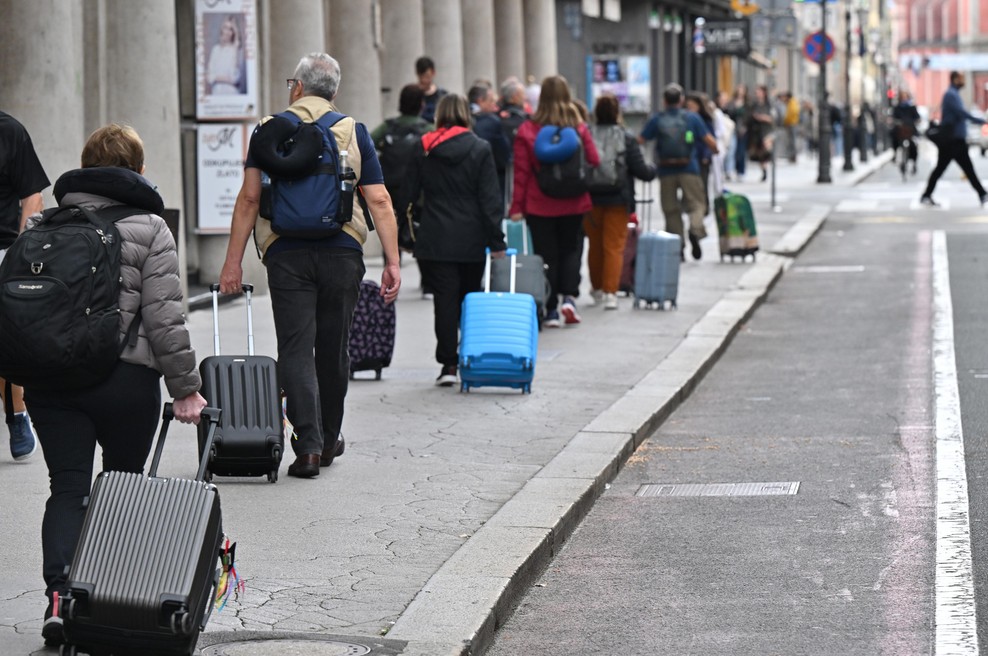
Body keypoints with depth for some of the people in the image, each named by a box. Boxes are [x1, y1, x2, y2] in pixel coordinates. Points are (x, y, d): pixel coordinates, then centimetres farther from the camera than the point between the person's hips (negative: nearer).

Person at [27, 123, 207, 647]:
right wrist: (185, 388, -1)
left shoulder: (41, 225, 10)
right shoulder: (148, 228, -3)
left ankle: (59, 596, -15)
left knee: (67, 489, 3)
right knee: (123, 485, 15)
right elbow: (164, 318, -7)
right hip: (125, 379, -3)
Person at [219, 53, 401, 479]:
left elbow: (249, 198, -2)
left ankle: (309, 443, -16)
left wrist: (233, 261, 0)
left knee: (295, 349, -3)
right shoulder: (354, 132, 8)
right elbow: (379, 202, 1)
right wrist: (392, 262, 2)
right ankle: (328, 440, 27)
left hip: (286, 253, -2)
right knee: (333, 349, 14)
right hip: (342, 252, 2)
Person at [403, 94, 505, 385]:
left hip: (435, 239, 0)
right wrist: (496, 240, -4)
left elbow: (410, 190, 4)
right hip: (471, 240, 0)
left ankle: (448, 363, -5)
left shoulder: (423, 148, 1)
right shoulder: (480, 149, -3)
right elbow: (489, 197, -5)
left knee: (444, 300, 0)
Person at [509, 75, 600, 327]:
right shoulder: (579, 128, -5)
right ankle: (569, 296, -3)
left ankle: (550, 310, 5)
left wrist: (517, 206, -3)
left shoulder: (527, 130, -6)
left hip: (539, 206, -1)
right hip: (574, 204, 1)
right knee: (571, 250, 15)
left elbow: (521, 172, -6)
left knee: (546, 255, 6)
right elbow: (594, 163, -1)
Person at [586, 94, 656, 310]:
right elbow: (640, 169, -7)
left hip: (591, 199, 2)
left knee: (595, 245, 17)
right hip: (618, 199, -2)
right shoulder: (627, 138, -7)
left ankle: (597, 288, 31)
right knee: (614, 246, 2)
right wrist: (653, 170, 15)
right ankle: (610, 292, -7)